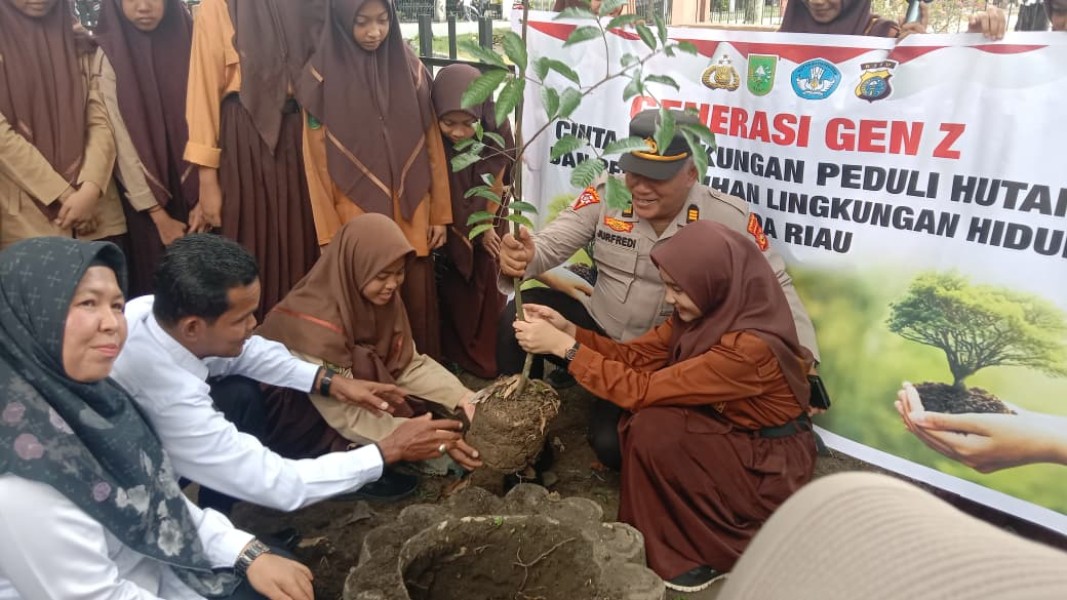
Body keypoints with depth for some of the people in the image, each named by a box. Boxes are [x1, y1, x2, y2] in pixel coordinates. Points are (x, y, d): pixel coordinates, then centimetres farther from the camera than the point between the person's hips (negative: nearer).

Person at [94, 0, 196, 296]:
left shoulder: (187, 41, 2)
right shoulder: (110, 56, -7)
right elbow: (122, 140, -9)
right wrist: (158, 214, -12)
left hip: (194, 191, 3)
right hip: (145, 198, -3)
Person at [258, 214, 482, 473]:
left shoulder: (384, 299, -13)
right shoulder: (315, 324, -34)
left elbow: (408, 364, -8)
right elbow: (347, 417, -33)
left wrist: (460, 396, -24)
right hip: (290, 418, -7)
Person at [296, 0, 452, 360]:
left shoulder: (410, 68, 4)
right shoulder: (323, 76, -5)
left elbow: (431, 145, 7)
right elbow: (318, 162, -5)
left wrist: (440, 213, 5)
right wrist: (328, 233, -7)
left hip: (411, 215, 3)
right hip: (357, 218, -2)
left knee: (417, 303, 8)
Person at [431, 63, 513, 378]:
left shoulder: (497, 129, -23)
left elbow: (496, 183, -9)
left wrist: (485, 225, -1)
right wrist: (460, 232, -9)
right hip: (448, 226, 0)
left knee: (487, 293, 5)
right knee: (451, 294, 5)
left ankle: (489, 361, 18)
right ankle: (454, 358, 19)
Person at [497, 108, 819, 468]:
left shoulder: (729, 219, -14)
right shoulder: (606, 196, -11)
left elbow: (776, 288, -6)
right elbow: (550, 244, -14)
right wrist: (522, 257, -40)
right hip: (599, 331, 2)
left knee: (614, 443, -21)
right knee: (520, 315, -22)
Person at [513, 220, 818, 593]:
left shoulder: (750, 347, -33)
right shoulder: (713, 310, -8)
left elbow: (642, 389, -31)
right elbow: (635, 356, -5)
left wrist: (564, 347, -29)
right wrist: (569, 330, -17)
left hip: (774, 463, -8)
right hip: (734, 433, 8)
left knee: (653, 428, -24)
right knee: (645, 414, -10)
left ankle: (707, 550, -4)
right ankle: (683, 529, 9)